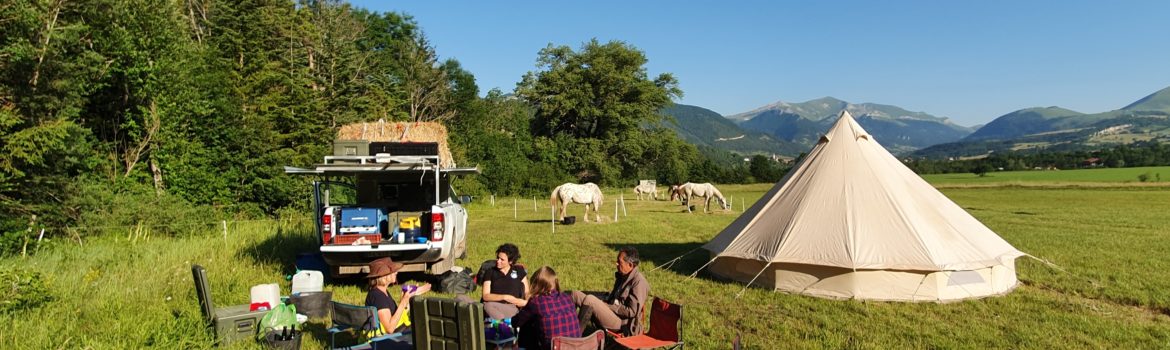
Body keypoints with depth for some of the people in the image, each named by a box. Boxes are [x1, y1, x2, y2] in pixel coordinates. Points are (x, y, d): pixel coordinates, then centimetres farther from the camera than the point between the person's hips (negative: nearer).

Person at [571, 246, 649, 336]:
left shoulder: (639, 282, -16)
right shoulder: (622, 276, 13)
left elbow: (632, 312, -20)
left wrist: (608, 306, -14)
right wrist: (603, 302, 5)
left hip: (623, 324, -10)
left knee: (590, 299, -29)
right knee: (576, 294, 2)